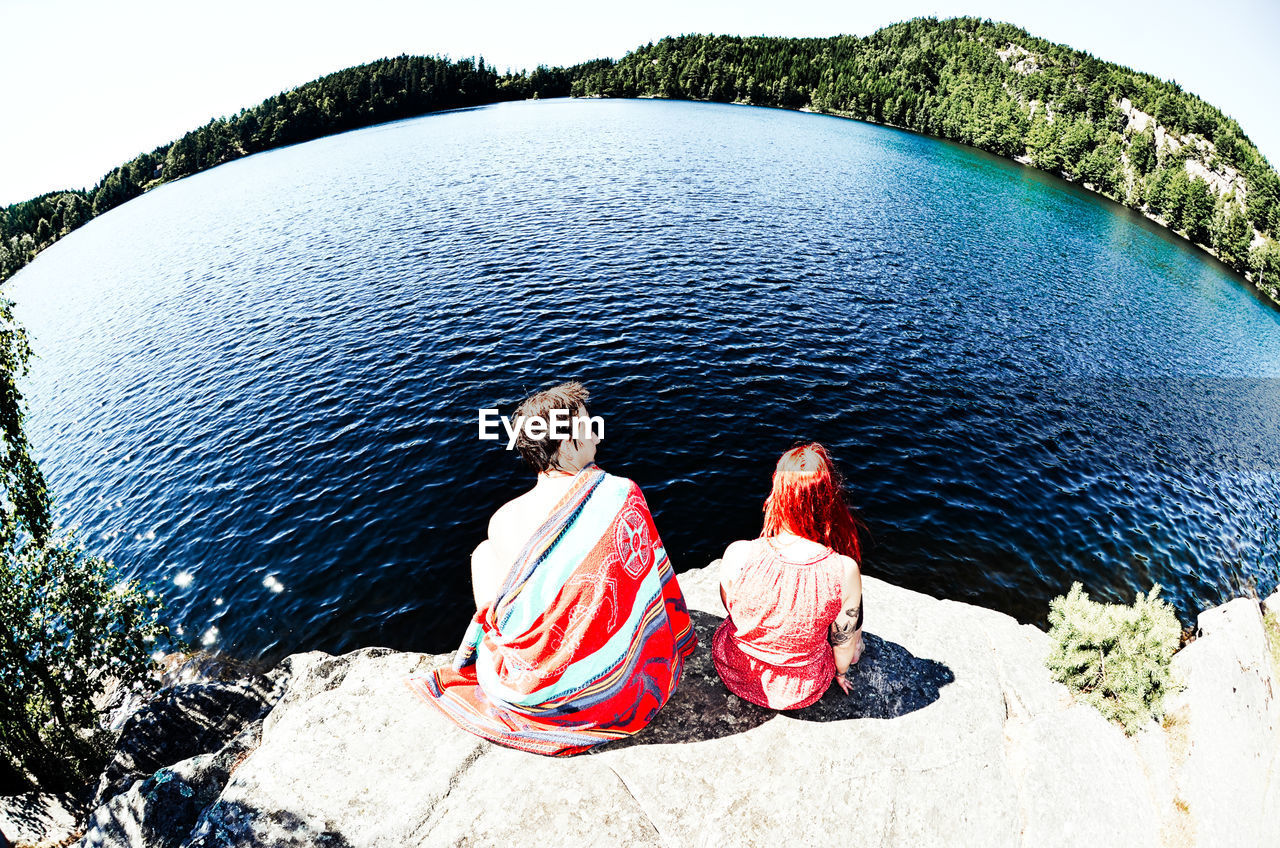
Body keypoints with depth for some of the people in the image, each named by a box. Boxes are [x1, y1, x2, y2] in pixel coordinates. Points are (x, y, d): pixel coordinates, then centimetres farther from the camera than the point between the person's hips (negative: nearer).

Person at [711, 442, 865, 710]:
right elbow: (843, 643, -13)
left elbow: (731, 606, -7)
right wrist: (841, 672, 12)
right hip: (802, 691, 0)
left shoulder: (738, 555, -30)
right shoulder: (845, 570, -31)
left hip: (734, 673, 1)